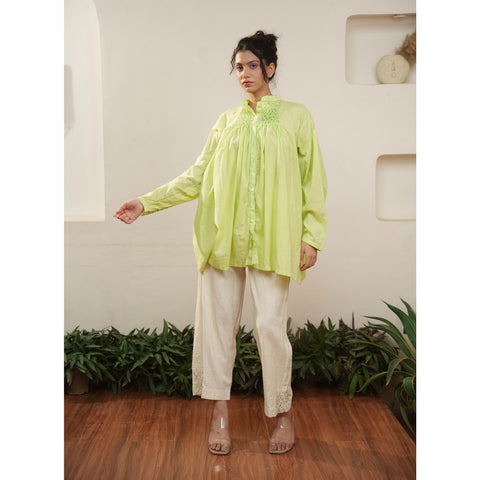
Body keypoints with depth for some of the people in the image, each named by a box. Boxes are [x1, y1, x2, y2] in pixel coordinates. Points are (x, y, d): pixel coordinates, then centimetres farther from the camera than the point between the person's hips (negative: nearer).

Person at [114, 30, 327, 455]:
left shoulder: (296, 117, 7)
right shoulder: (227, 121, 15)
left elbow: (313, 181, 4)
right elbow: (197, 176, 13)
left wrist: (312, 237, -4)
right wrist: (147, 203, 5)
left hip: (272, 238, -3)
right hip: (223, 235, 3)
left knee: (270, 324, -5)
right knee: (218, 318, 3)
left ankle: (284, 413, 16)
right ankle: (220, 413, 16)